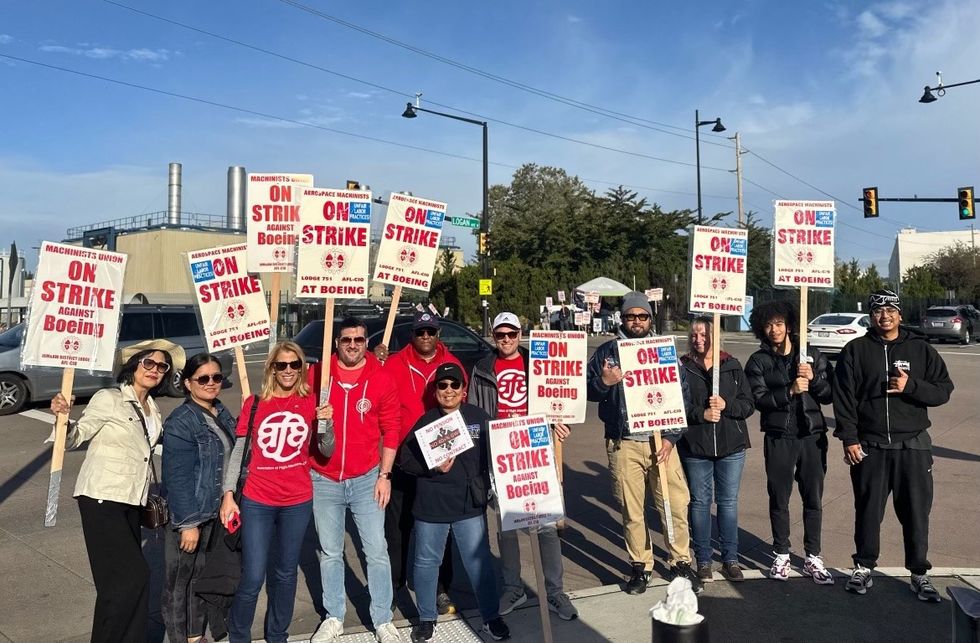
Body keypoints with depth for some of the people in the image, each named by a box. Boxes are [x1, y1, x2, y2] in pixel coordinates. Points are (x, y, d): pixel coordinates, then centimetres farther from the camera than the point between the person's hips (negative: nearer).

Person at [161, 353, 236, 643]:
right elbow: (178, 478, -20)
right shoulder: (180, 422, -18)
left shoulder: (222, 414, 5)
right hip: (189, 515, -7)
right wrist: (189, 523, -20)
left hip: (217, 511, 7)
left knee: (201, 575, 18)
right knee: (179, 580, 8)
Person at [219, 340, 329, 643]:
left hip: (298, 502, 2)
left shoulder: (310, 402, 0)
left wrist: (325, 422, -17)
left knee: (286, 573, 15)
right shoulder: (254, 403, -2)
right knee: (253, 578, -2)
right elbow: (238, 451, 0)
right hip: (257, 502, -2)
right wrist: (228, 494, -6)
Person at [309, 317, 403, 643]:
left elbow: (391, 430, -2)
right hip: (323, 479, 1)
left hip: (366, 479, -1)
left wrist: (384, 475, -4)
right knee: (330, 552, 14)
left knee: (376, 551, 4)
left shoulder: (381, 379, -5)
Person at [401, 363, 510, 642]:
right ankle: (426, 618, 30)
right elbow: (406, 460, -2)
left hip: (470, 504, 0)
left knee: (480, 561, 4)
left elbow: (494, 452, 7)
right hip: (431, 506, 0)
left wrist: (491, 485, -2)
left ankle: (491, 617, 22)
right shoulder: (425, 421, -2)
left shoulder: (479, 417, 1)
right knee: (426, 562, 11)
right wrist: (433, 468, -16)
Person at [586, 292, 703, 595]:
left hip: (661, 442, 1)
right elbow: (587, 391, 6)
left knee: (676, 506, 0)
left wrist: (671, 437, -1)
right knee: (632, 511, 6)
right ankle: (640, 566, 21)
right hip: (623, 444, -1)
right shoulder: (608, 352, 6)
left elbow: (682, 397, 8)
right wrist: (603, 383, -17)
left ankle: (681, 562, 19)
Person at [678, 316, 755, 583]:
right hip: (695, 447, -1)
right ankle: (703, 561, 19)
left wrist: (726, 405, -16)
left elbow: (749, 404, 1)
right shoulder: (682, 367, -1)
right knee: (700, 502, 7)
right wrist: (701, 414, -17)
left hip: (731, 445, 1)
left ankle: (730, 559, 21)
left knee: (728, 502, 8)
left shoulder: (732, 366, 4)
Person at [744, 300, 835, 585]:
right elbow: (760, 399, -10)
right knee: (779, 500, 7)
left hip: (812, 435, 1)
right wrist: (790, 391, -23)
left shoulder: (812, 356, 5)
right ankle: (781, 556, 21)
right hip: (778, 438, -1)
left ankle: (813, 558, 19)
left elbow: (829, 395, 2)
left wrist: (813, 378, -15)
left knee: (814, 499, 8)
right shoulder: (758, 361, 1)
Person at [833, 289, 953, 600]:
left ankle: (919, 573, 20)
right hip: (868, 447, 0)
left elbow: (944, 389, 3)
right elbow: (843, 397, -1)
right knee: (868, 511, 9)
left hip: (913, 446, 1)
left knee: (916, 513, 6)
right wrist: (849, 439, -7)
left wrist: (910, 386, -14)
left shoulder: (921, 349, 5)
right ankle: (864, 568, 24)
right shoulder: (855, 350, 2)